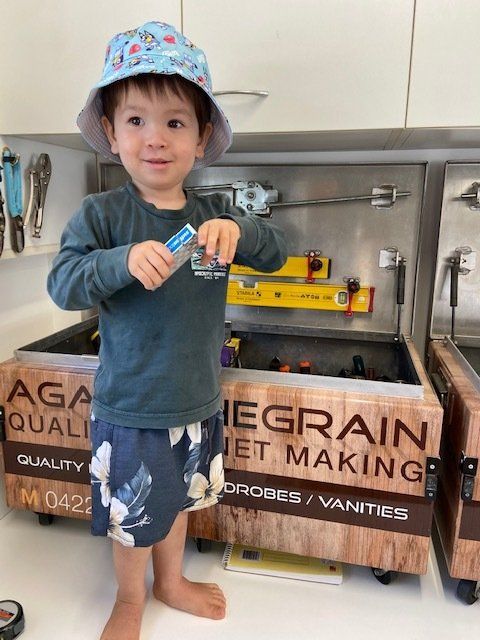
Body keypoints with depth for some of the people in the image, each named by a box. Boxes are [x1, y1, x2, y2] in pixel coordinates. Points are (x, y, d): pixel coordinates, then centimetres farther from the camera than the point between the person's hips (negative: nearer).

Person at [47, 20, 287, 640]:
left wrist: (238, 230, -25)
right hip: (129, 407, -3)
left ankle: (171, 581, 53)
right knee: (131, 512, 15)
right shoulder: (101, 213, -12)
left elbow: (275, 252, -4)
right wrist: (125, 260, -36)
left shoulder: (216, 212, -1)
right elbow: (62, 282, -18)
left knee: (180, 496, 24)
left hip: (197, 400, 4)